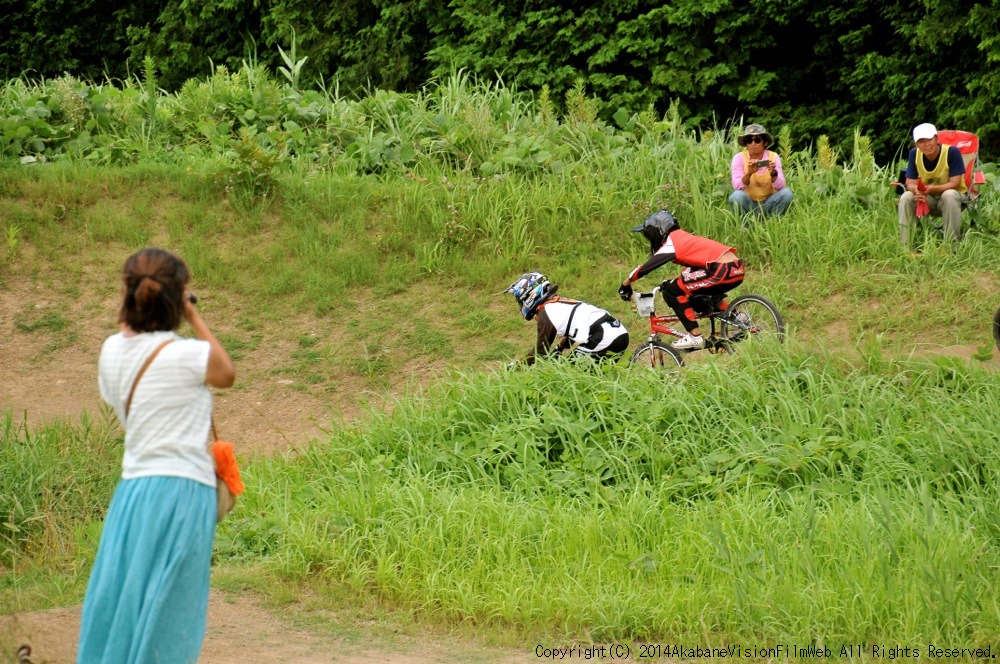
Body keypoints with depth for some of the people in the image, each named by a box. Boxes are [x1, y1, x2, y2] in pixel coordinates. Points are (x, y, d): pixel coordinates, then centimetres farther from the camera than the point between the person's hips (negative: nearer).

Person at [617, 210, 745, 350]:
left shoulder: (671, 243, -3)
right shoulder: (682, 236, 23)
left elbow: (645, 268, -4)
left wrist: (625, 284, 7)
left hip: (724, 271, -10)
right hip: (737, 269, 10)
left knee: (671, 291, -4)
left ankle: (694, 337, -6)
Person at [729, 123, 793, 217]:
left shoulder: (773, 157, -5)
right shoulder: (739, 158, -9)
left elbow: (780, 187, -13)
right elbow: (737, 187, -20)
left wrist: (773, 173, -33)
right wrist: (749, 173, -38)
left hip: (768, 204, 2)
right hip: (747, 204, -2)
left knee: (786, 193, -23)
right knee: (737, 195, -32)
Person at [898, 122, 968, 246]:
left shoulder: (952, 152, -20)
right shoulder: (914, 153, -7)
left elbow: (954, 183, -20)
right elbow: (910, 183, -7)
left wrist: (931, 189, -36)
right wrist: (917, 190, -33)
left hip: (953, 195, -4)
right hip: (927, 199, 4)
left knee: (949, 195, -37)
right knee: (906, 198, -23)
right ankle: (905, 246, -22)